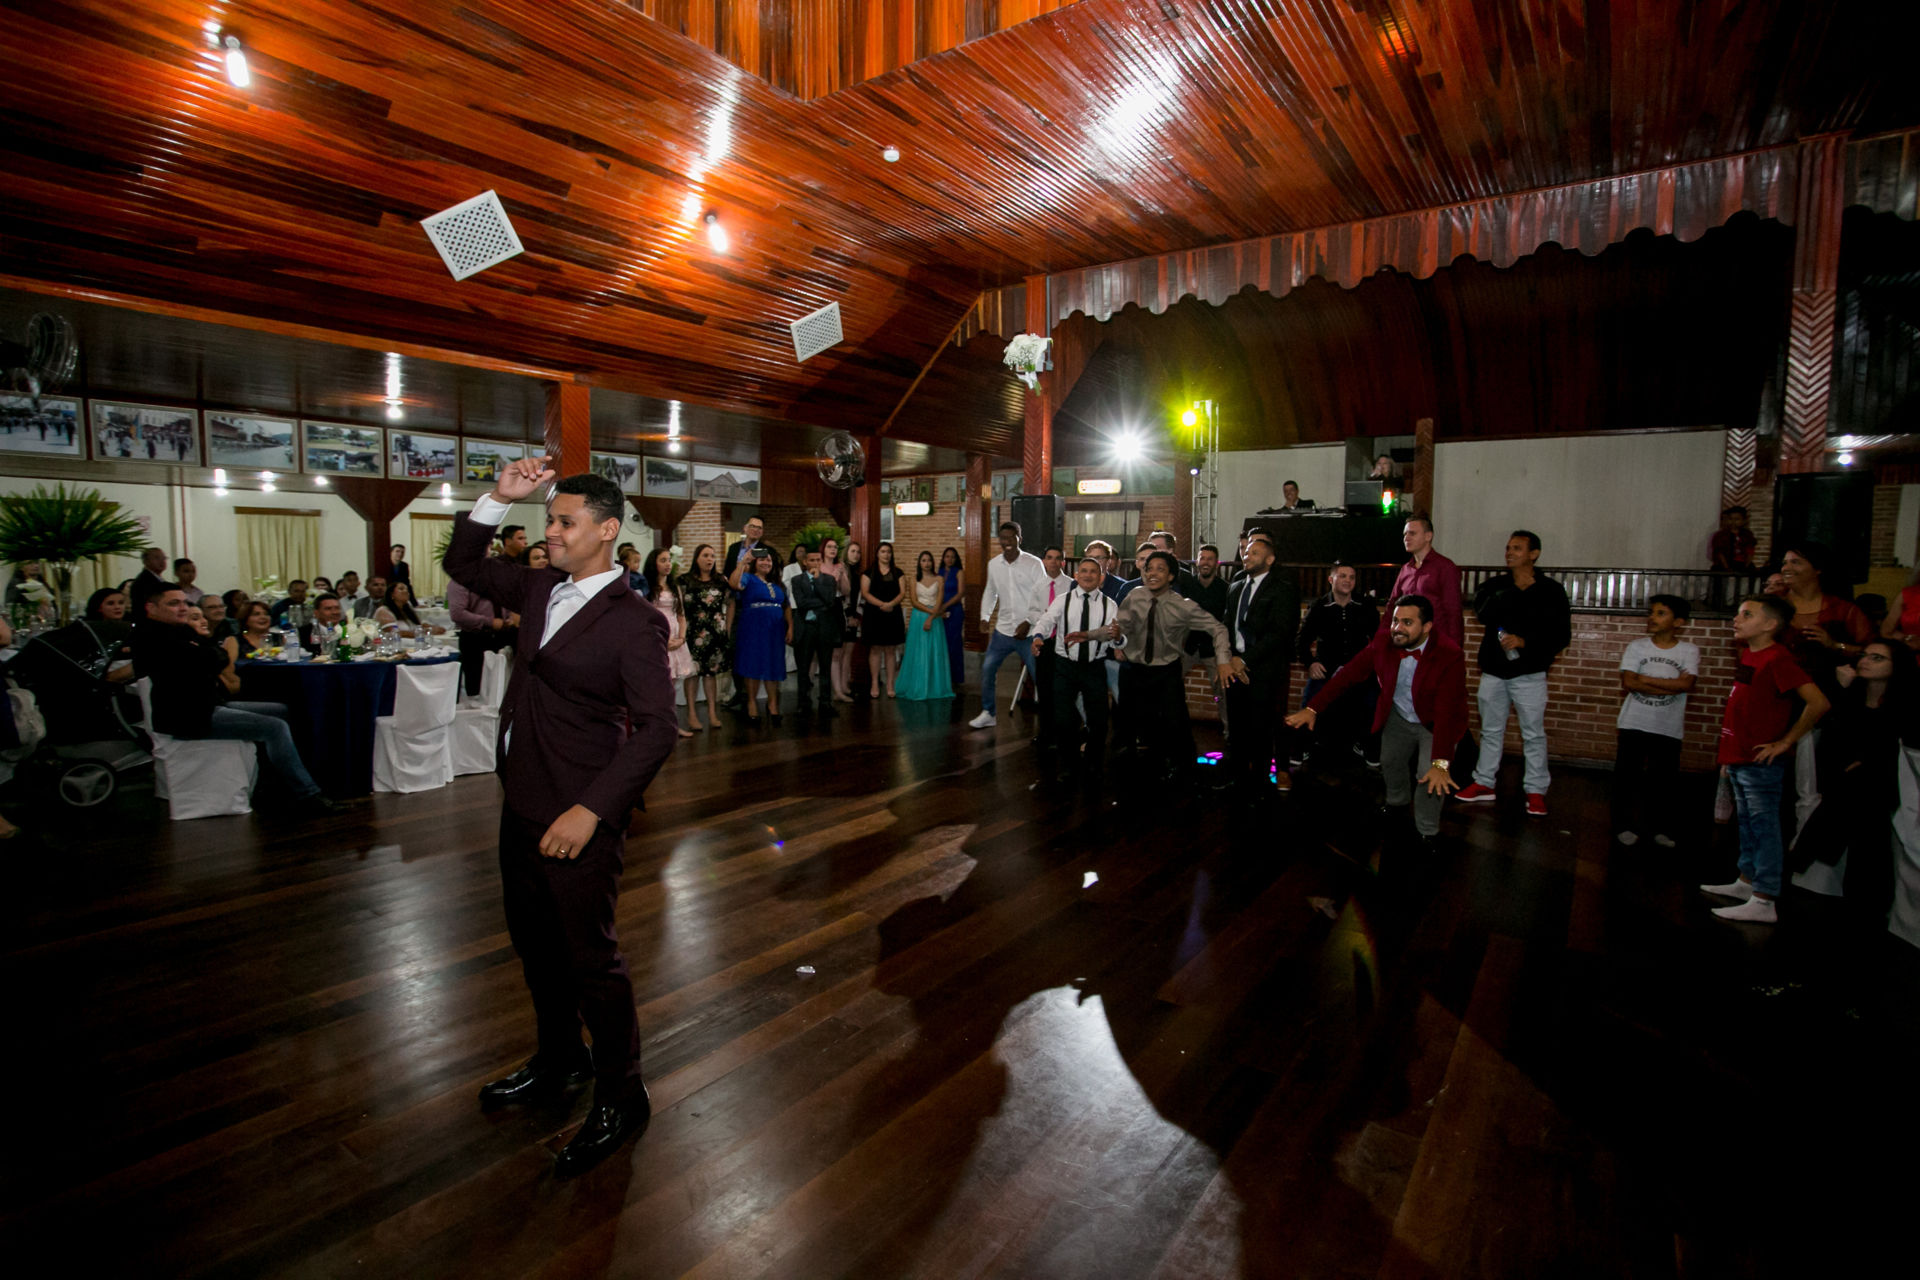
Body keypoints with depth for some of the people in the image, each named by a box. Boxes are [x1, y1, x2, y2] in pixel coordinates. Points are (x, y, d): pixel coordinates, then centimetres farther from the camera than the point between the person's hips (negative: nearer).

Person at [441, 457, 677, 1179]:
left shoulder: (632, 623, -17)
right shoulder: (541, 589, 5)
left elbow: (656, 727, -21)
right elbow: (462, 564, 19)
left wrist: (590, 810, -26)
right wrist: (499, 498, 3)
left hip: (578, 815, -8)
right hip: (522, 802, 8)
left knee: (589, 954, 3)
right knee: (533, 939, 22)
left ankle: (620, 1097, 24)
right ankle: (559, 1059, 44)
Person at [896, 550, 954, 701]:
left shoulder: (939, 579, 4)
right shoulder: (915, 580, 6)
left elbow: (939, 602, -3)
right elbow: (915, 602, -1)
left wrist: (931, 618, -15)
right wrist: (930, 611, -12)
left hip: (934, 619, 0)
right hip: (918, 618, 0)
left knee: (933, 653, 0)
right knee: (917, 653, 1)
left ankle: (932, 689, 6)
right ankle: (916, 689, 6)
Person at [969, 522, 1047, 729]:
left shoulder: (1034, 564, -9)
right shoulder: (993, 564, 4)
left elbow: (1043, 597, -10)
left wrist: (1028, 622, -16)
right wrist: (984, 616, 8)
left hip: (1028, 632, -4)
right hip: (1003, 629, 5)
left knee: (1039, 675, -1)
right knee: (987, 669, 8)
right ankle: (987, 714, 23)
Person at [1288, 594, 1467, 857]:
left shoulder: (1449, 655, -32)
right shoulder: (1384, 644, -19)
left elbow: (1447, 712, -38)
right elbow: (1347, 674, -17)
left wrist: (1441, 762, -43)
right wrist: (1313, 708, -25)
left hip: (1435, 724, -4)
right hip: (1398, 718, 5)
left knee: (1431, 776, -17)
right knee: (1390, 762, 17)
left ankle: (1426, 832, 7)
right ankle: (1398, 803, 48)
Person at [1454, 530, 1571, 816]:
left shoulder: (1550, 590, -2)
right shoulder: (1494, 585, 6)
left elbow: (1562, 635, -5)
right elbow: (1483, 613, -14)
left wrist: (1525, 641, -19)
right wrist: (1515, 591, -20)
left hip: (1528, 674, -3)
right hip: (1493, 671, 3)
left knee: (1533, 734, 0)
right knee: (1490, 731, 12)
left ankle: (1536, 791, 11)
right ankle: (1484, 783, 22)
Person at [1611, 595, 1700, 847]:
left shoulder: (1689, 651, -1)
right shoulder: (1637, 646, -1)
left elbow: (1686, 684, -15)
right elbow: (1628, 683, -12)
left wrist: (1646, 679, -14)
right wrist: (1671, 686, -15)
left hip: (1669, 728, 0)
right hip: (1634, 723, 0)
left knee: (1664, 779, 7)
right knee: (1626, 775, 4)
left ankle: (1661, 828, 21)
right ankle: (1624, 825, 14)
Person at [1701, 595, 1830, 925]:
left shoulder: (1777, 658, -16)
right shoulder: (1748, 655, 11)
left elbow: (1818, 703, -24)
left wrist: (1785, 742, -16)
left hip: (1760, 762, -9)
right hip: (1740, 759, 9)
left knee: (1764, 828, -3)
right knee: (1746, 824, 18)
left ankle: (1763, 902, 1)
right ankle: (1746, 882, 30)